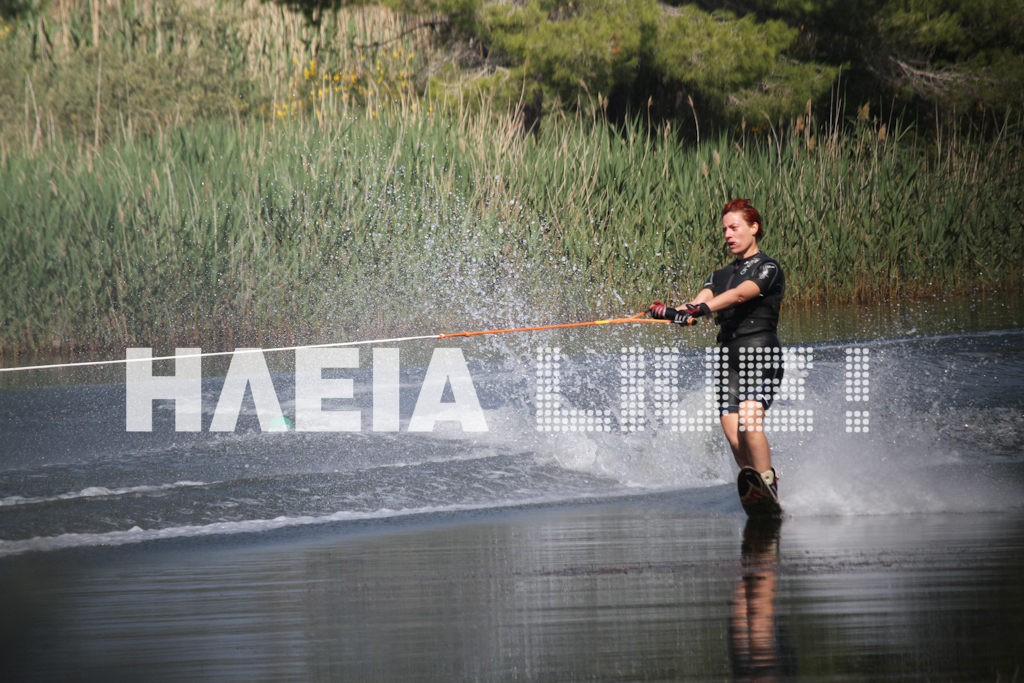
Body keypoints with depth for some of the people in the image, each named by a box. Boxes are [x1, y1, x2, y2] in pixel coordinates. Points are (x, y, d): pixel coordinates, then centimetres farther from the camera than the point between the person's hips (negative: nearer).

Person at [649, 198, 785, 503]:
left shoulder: (767, 268, 1)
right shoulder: (721, 275, 23)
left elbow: (740, 294, -18)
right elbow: (703, 298, 4)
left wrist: (702, 309, -35)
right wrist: (676, 312, -19)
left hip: (761, 354, -6)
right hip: (730, 356, 6)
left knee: (749, 422, -25)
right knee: (734, 437, -8)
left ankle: (770, 492, -26)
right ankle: (754, 495, 0)